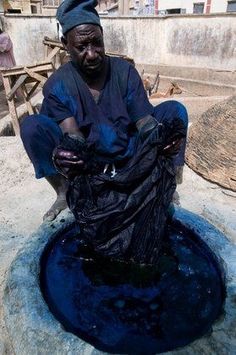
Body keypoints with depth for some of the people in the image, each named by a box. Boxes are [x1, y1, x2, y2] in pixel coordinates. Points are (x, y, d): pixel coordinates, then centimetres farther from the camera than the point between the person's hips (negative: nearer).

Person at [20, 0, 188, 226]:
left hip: (129, 154, 2)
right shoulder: (57, 85, -11)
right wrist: (60, 156, -46)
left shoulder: (125, 72, -7)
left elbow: (144, 121, -14)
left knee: (175, 110, -15)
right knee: (32, 126, -24)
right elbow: (73, 136, -22)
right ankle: (64, 193, -8)